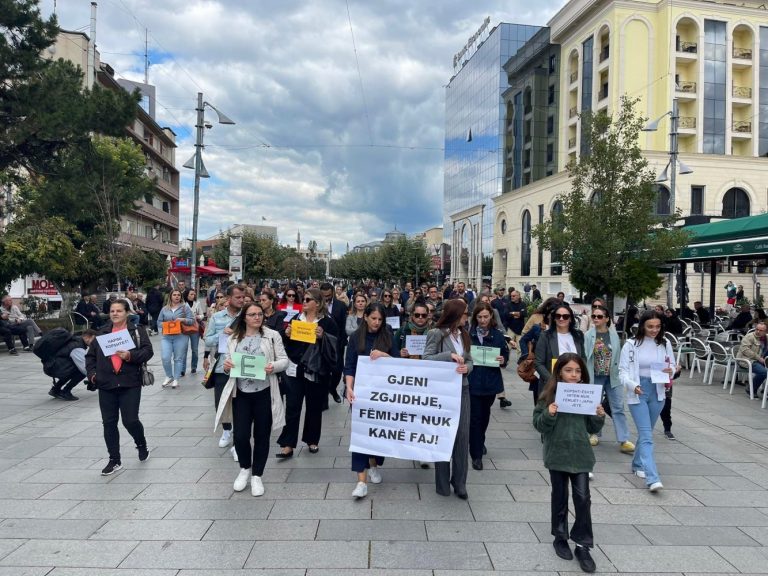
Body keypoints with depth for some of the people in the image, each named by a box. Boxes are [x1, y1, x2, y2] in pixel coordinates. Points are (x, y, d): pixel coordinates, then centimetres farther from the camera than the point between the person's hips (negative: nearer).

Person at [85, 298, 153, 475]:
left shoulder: (137, 330, 2)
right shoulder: (102, 333, 11)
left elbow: (147, 351, -7)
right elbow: (90, 355, 13)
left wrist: (131, 355, -22)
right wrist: (92, 373, 0)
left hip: (130, 384, -3)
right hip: (106, 384, 4)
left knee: (130, 421, -6)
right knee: (109, 423, 6)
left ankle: (142, 444, 26)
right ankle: (114, 460, 19)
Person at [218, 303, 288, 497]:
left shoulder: (272, 335, -2)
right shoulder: (233, 338, 6)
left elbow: (284, 360, -2)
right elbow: (227, 362, 9)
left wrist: (274, 366, -22)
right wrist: (226, 366, -14)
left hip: (264, 393, -1)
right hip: (241, 394, 2)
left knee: (261, 435, 8)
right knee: (240, 436, 0)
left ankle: (256, 475, 26)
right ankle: (244, 468, 29)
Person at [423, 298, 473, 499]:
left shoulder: (464, 335, 8)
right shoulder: (436, 334, -10)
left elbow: (470, 360, 11)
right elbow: (426, 359, -16)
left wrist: (466, 367, -11)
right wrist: (449, 355, -25)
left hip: (462, 389, 5)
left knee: (463, 434, 4)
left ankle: (459, 482, 17)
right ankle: (443, 482, 22)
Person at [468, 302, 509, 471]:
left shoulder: (498, 335, 2)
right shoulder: (468, 333, -6)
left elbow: (505, 354, 7)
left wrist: (503, 361, -13)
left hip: (490, 381, 3)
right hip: (472, 381, -3)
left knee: (484, 414, 21)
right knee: (475, 417, -3)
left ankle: (480, 442, 45)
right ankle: (476, 454, 7)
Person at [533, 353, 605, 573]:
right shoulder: (550, 394, -9)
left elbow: (592, 429, 7)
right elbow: (538, 424, -8)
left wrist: (599, 417, -12)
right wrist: (549, 414, -26)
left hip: (580, 456, 2)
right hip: (557, 455, -1)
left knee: (583, 499, 2)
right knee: (560, 498, 13)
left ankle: (583, 546, 16)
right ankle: (560, 538, 31)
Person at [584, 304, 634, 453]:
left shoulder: (614, 335, 0)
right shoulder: (588, 335, -6)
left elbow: (618, 356, 6)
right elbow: (584, 357, -5)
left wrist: (620, 373, 3)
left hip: (613, 376, 1)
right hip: (595, 376, -1)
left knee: (618, 408, -2)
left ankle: (623, 441, 0)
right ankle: (595, 434, 29)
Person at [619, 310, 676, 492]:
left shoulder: (665, 344, 1)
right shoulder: (631, 344, -8)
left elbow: (672, 366, 10)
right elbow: (623, 370, -7)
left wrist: (670, 371, -14)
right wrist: (633, 385, -25)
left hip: (657, 392, 4)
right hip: (638, 393, -4)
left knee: (646, 433, 17)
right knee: (646, 436, -9)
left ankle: (638, 465, 36)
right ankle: (652, 479, -13)